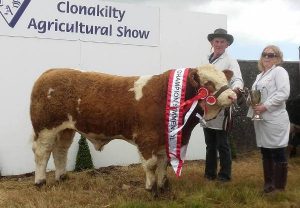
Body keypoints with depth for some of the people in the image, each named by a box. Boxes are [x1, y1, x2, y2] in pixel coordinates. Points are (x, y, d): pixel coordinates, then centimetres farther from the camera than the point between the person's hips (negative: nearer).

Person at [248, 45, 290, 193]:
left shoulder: (279, 71, -4)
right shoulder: (260, 75, 21)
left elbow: (283, 93, -17)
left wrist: (265, 106, -20)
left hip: (274, 119, -8)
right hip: (260, 119, 9)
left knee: (278, 153, -2)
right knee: (265, 152, 15)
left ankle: (279, 187, 7)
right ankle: (269, 183, 26)